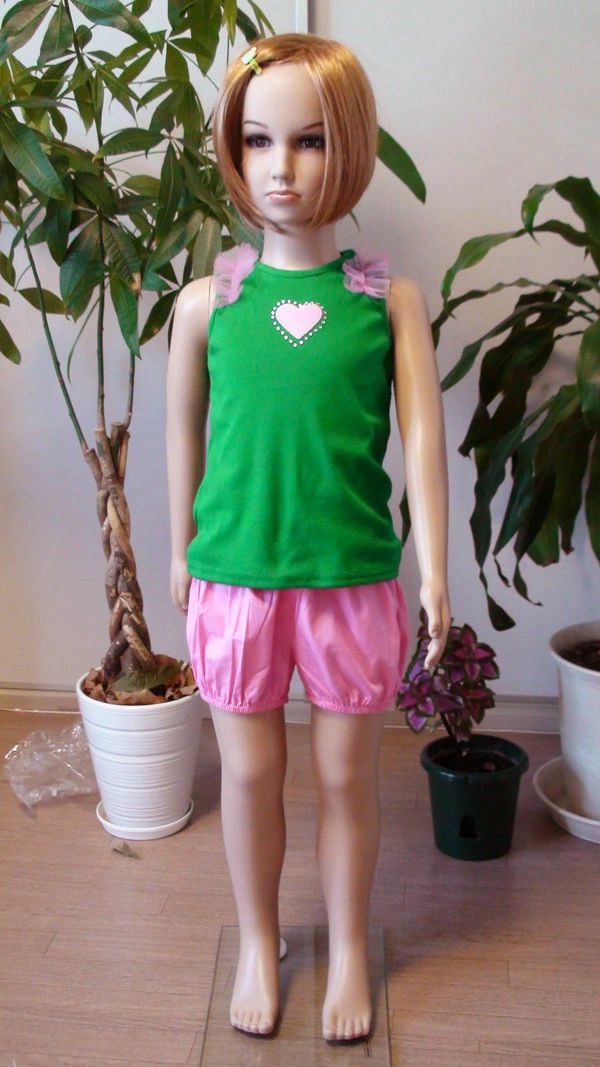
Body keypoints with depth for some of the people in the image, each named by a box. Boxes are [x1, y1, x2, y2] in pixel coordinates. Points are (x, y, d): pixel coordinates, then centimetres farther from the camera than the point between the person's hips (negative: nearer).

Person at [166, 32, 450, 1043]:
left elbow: (423, 434, -5)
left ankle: (349, 949, 36)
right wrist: (182, 549, 14)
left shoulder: (390, 299, -3)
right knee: (249, 771, 13)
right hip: (235, 573, 1)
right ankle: (257, 942, 38)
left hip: (353, 576, -1)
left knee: (346, 773, 12)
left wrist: (434, 571, -7)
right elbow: (184, 430, 8)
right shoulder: (207, 301, -1)